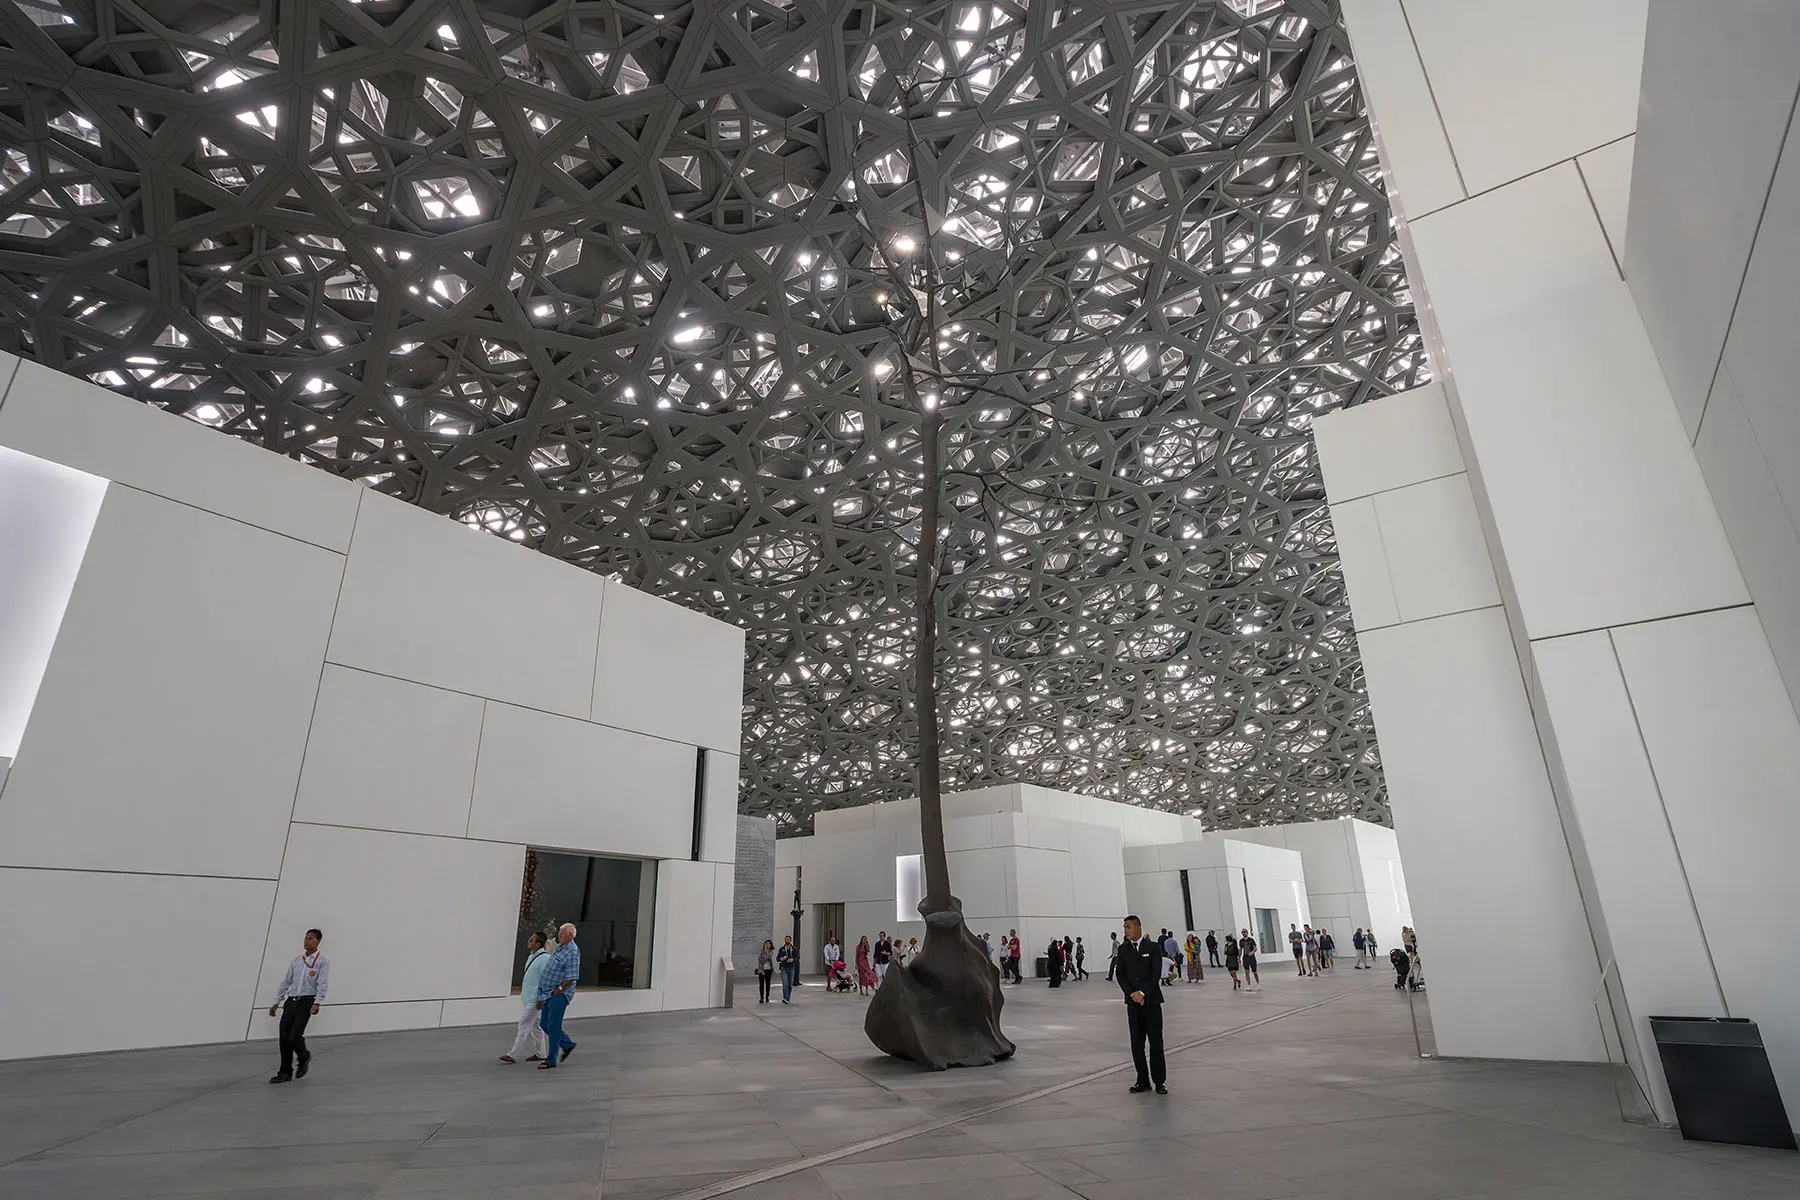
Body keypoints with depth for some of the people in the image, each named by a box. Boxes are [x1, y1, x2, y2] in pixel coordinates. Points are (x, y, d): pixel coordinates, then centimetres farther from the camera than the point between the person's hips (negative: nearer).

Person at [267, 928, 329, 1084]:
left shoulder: (322, 961, -2)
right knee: (284, 1037, 2)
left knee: (295, 1036, -13)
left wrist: (317, 1003, -22)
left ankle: (304, 1057, 19)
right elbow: (285, 982, 19)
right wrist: (276, 1003, 15)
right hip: (290, 1001, 5)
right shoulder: (296, 960, 14)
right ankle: (285, 1072, 18)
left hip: (306, 1002, -5)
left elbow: (322, 984, -11)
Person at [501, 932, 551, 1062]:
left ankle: (513, 1055, -1)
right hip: (528, 997, 10)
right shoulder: (531, 956, 11)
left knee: (524, 1025, -6)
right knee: (535, 1025, 15)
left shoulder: (544, 958, -19)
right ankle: (539, 1054, 23)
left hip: (535, 998, -10)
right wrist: (522, 994, 21)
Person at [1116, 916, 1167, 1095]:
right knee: (1136, 1042, 4)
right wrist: (1132, 994, -11)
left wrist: (1142, 993, -14)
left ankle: (1158, 1081, 7)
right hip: (1132, 1001, 3)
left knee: (1156, 1041, -1)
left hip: (1151, 1000, -3)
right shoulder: (1123, 949, 6)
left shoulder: (1153, 947, -2)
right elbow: (1120, 974, 2)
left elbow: (1156, 973, -9)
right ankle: (1143, 1081, 12)